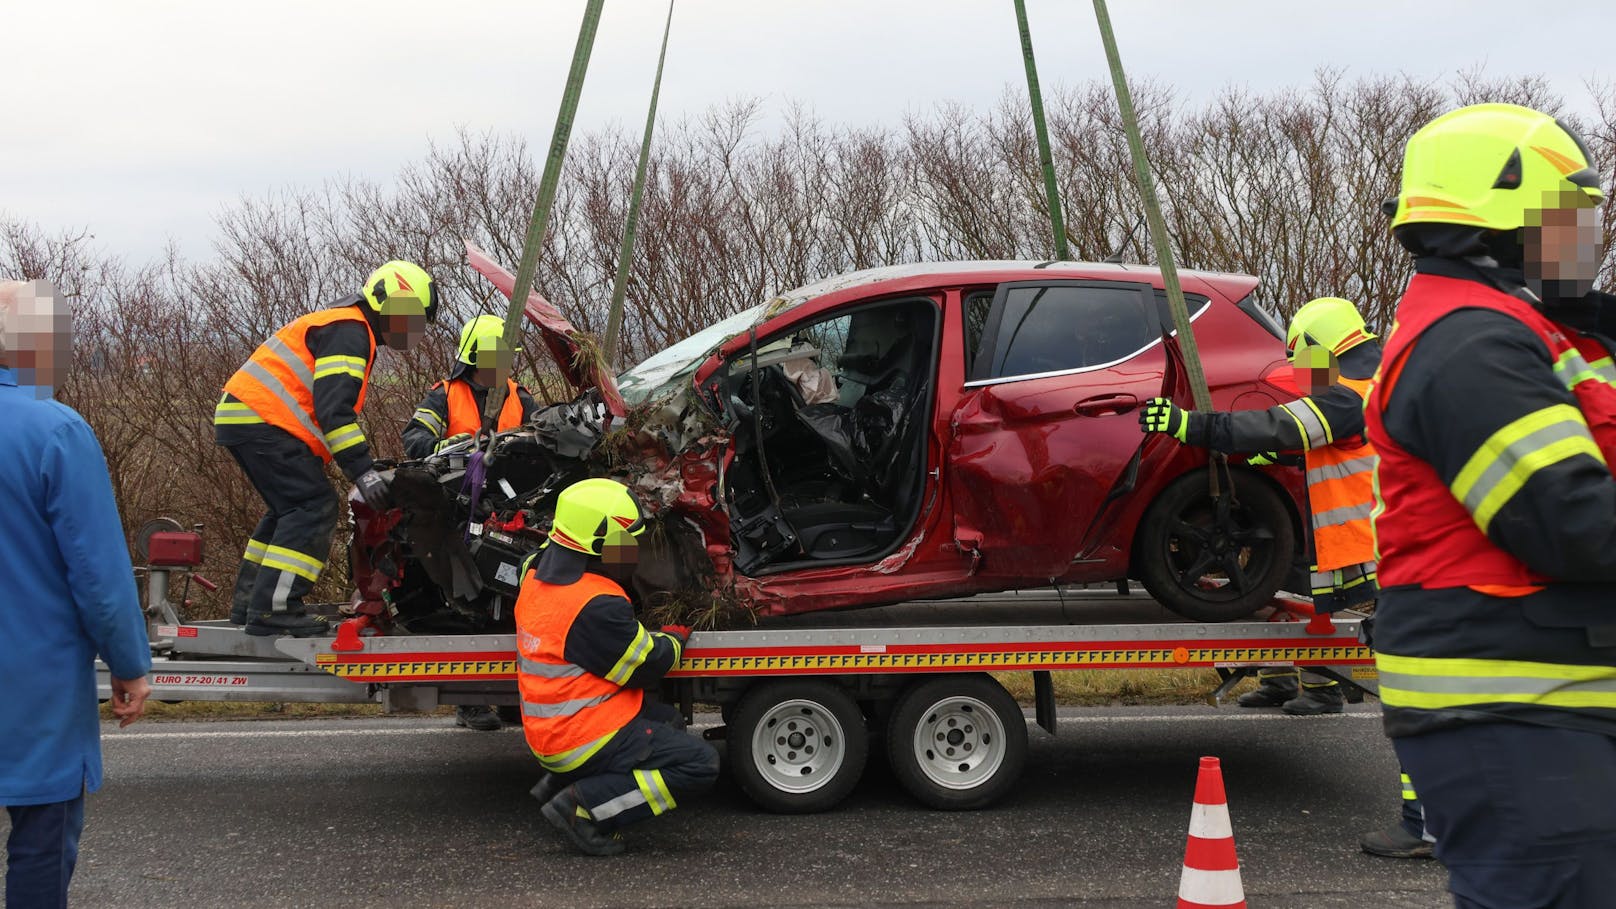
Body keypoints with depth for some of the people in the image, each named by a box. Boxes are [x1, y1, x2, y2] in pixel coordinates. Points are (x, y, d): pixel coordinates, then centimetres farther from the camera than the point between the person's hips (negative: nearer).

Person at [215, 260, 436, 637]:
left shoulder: (343, 326, 24)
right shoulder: (349, 330, -11)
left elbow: (336, 404, 28)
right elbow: (333, 407, -22)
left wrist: (363, 463, 23)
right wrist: (361, 469, -25)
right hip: (262, 421, -11)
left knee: (290, 509, 19)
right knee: (314, 507, -14)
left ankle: (249, 600, 24)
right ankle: (273, 609, -18)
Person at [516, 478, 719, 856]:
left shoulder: (537, 578, 3)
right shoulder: (596, 607, -25)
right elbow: (646, 667, -14)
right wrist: (675, 638, 5)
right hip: (586, 740, -9)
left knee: (669, 722, 25)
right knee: (701, 764, -8)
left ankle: (560, 782, 15)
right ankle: (584, 804, -10)